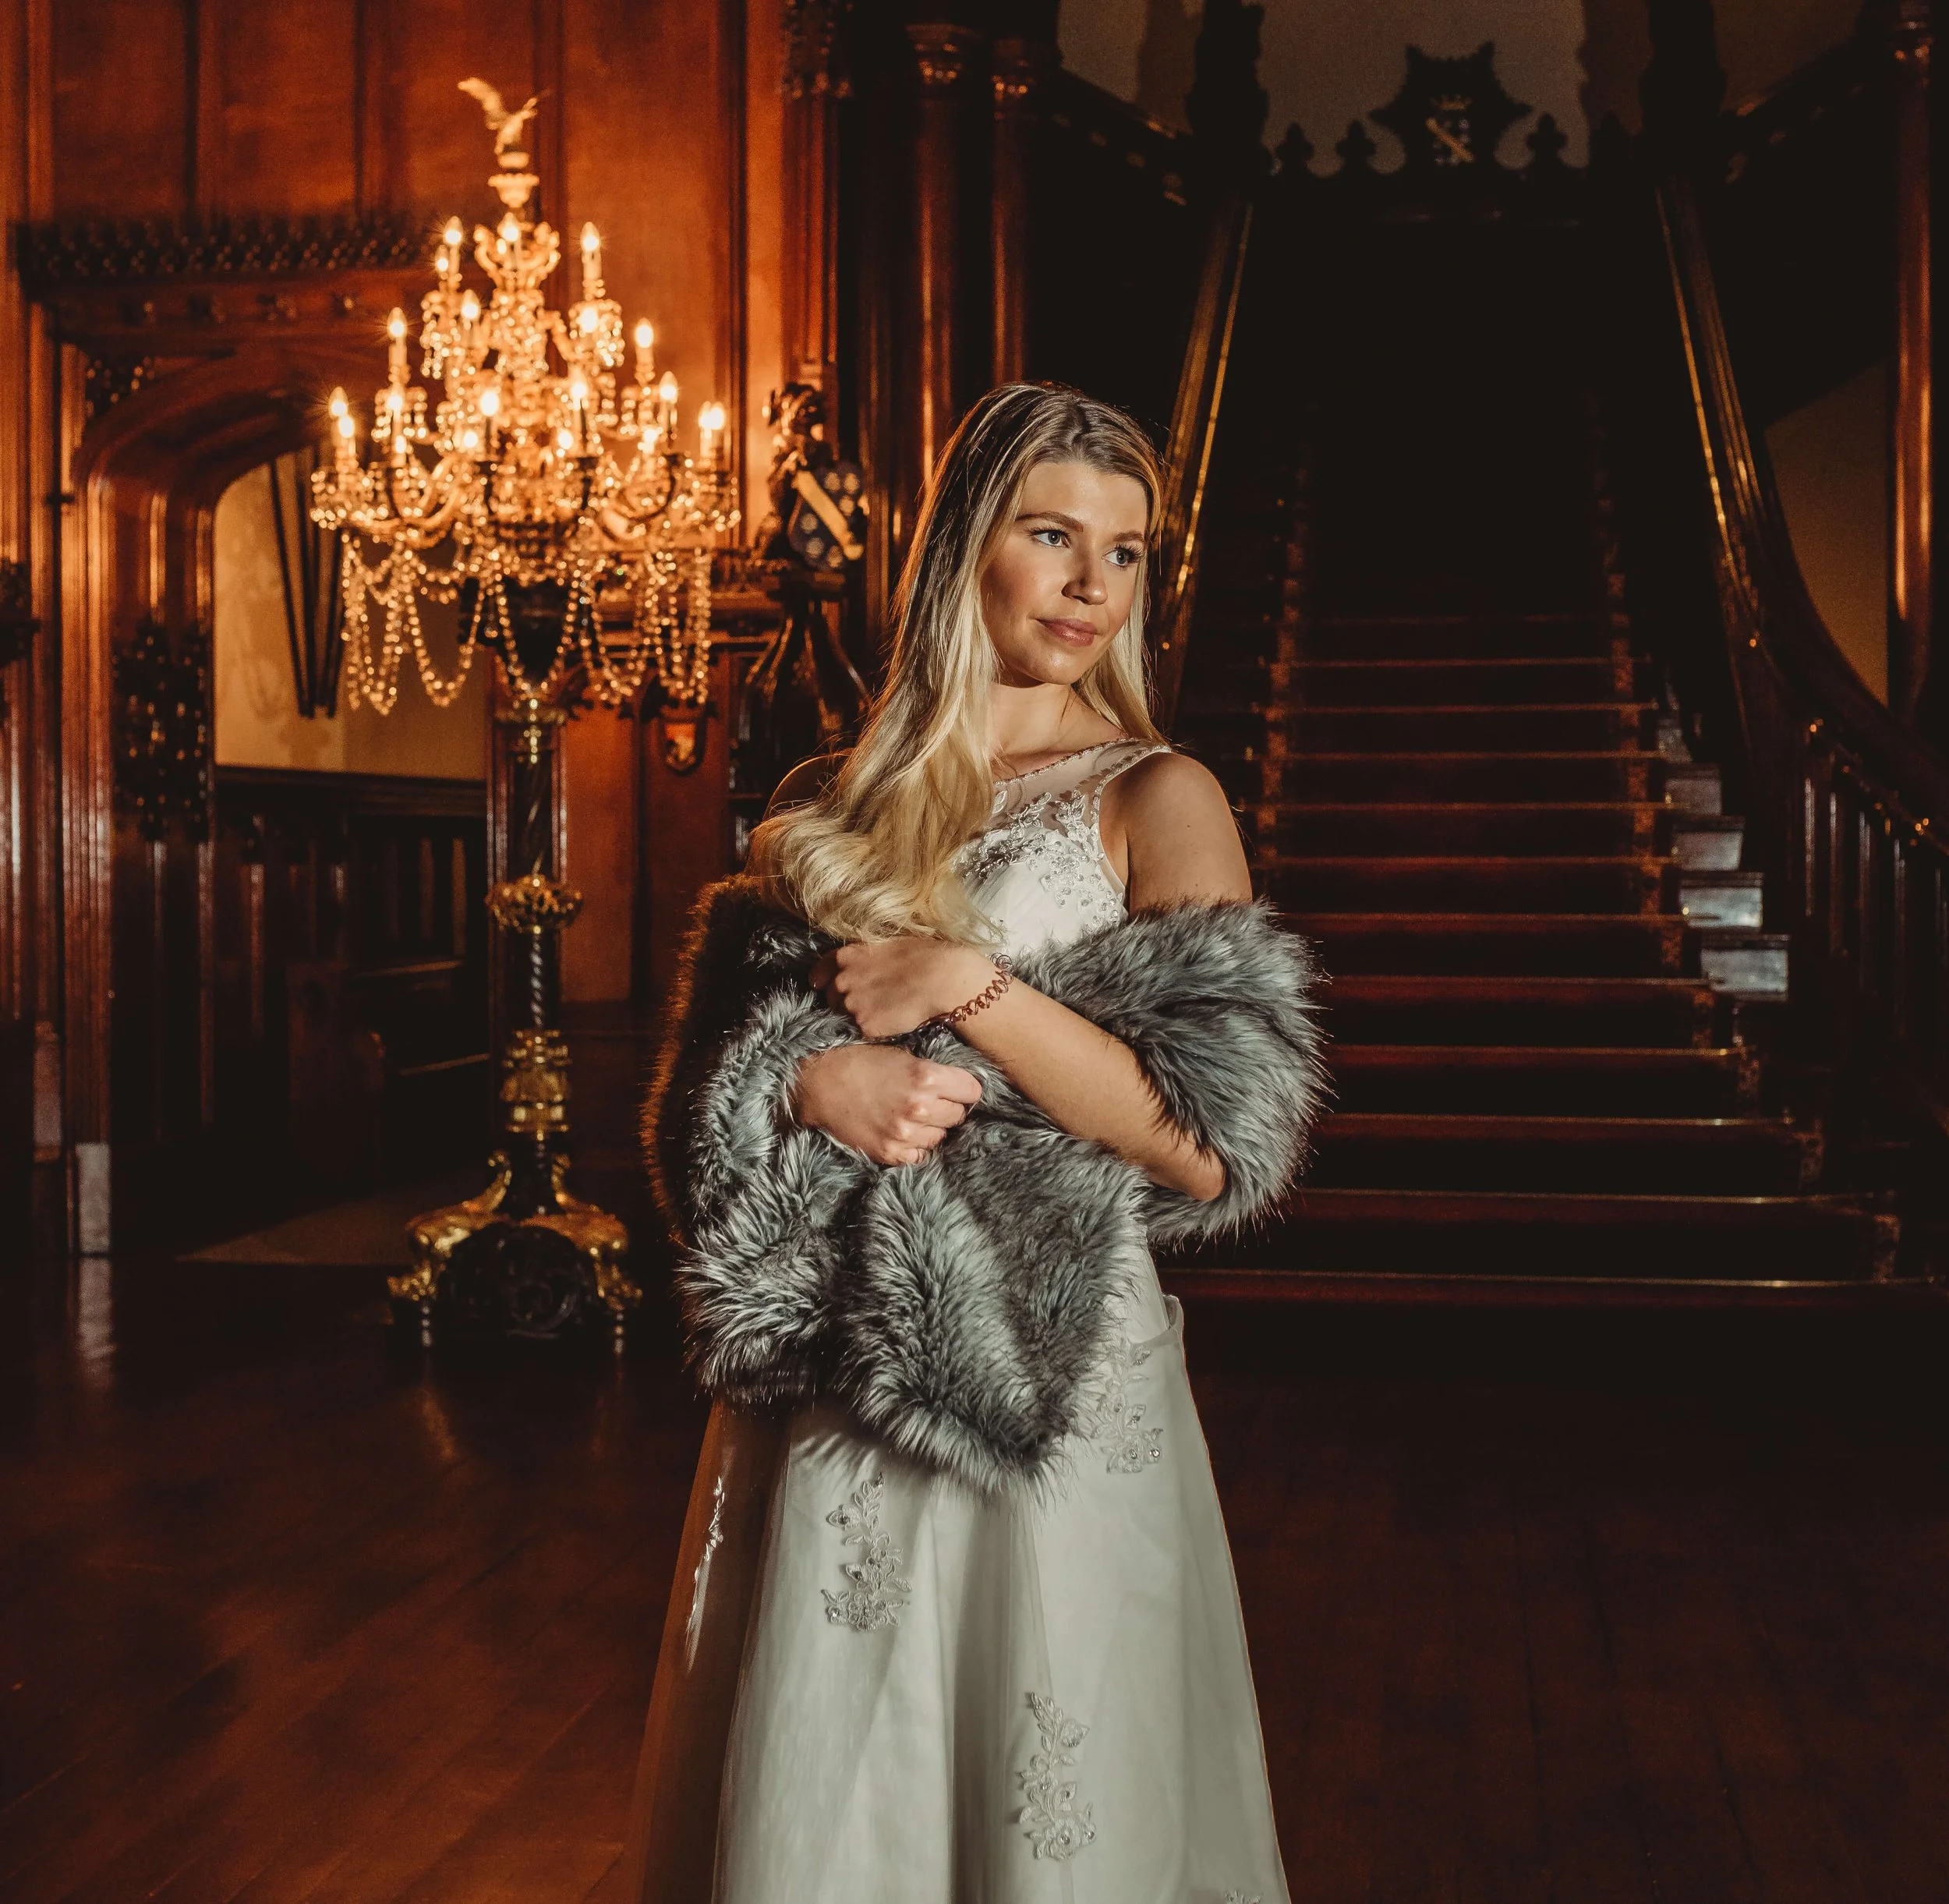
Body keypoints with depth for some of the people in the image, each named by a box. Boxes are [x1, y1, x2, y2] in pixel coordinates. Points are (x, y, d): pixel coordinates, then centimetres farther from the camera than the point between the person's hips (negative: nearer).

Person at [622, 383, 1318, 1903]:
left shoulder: (1155, 798, -1)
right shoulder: (830, 806, 9)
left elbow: (1212, 1146, -11)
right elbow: (694, 1096, 10)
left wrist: (964, 985, -15)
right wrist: (812, 1085, -10)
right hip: (824, 1394, 3)